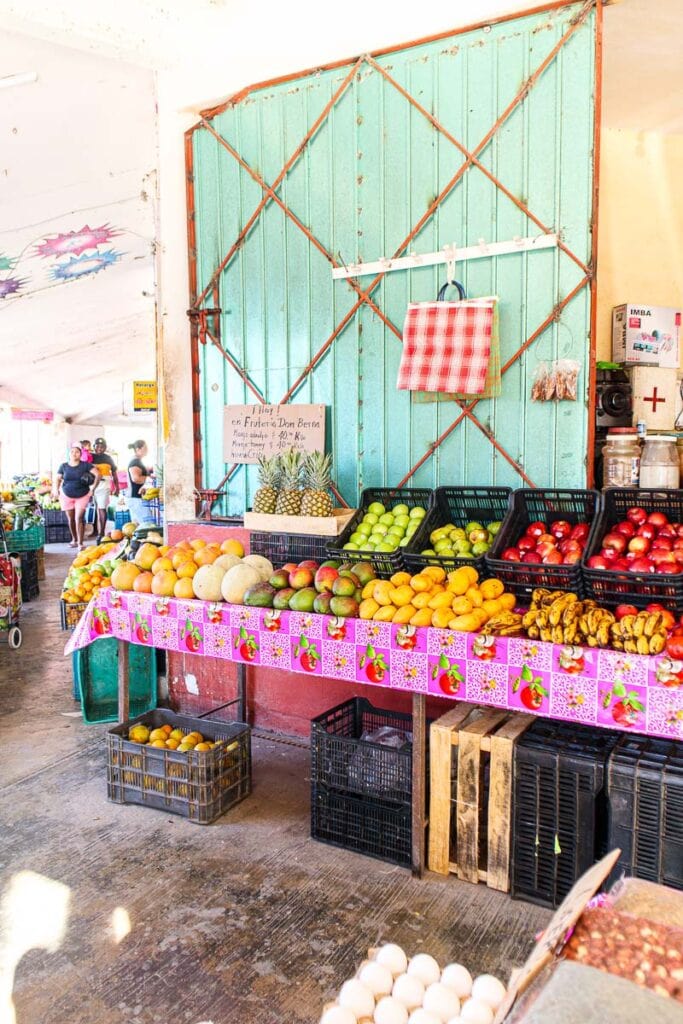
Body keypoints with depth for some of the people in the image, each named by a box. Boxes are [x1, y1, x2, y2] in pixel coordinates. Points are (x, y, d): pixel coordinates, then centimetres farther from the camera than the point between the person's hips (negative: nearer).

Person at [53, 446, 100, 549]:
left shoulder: (85, 465, -8)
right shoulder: (64, 466, 0)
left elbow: (97, 475, -10)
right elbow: (57, 478, 10)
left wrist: (93, 489, -11)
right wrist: (56, 489, -6)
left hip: (82, 496, -3)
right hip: (67, 496, 3)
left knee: (78, 519, -11)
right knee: (71, 519, 11)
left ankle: (80, 544, -8)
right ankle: (74, 540, 29)